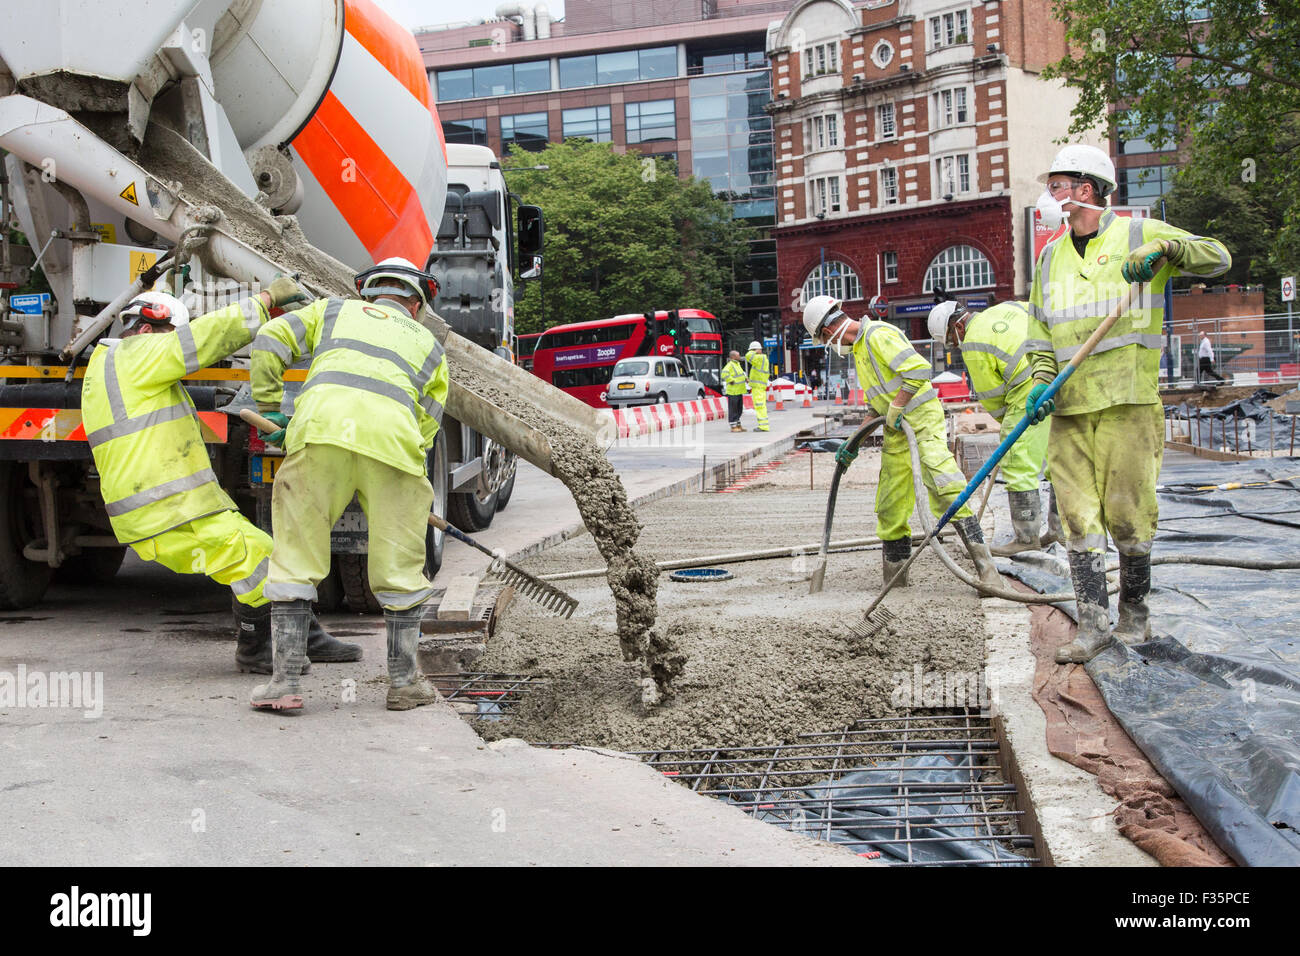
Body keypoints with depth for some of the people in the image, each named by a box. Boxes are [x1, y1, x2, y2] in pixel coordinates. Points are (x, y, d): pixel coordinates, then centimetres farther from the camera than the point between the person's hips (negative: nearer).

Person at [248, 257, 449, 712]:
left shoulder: (335, 310, 32)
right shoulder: (430, 346, 32)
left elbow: (270, 341, 19)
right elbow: (424, 428, 26)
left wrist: (270, 411, 26)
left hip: (320, 426, 0)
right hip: (393, 436, 0)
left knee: (295, 559, 8)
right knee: (400, 567, 13)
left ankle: (285, 681, 7)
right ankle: (404, 681, 20)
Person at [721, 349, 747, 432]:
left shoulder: (737, 364, 16)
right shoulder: (730, 365, -14)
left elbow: (741, 372, 35)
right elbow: (724, 374, -31)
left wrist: (745, 378, 18)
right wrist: (732, 381, -23)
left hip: (739, 391, 9)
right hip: (733, 391, -9)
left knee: (739, 409, 13)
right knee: (733, 409, -5)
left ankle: (738, 425, 20)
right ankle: (733, 427, -1)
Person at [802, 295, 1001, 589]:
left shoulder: (878, 335, -12)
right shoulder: (859, 347, 19)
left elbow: (919, 370, -24)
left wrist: (896, 408, -18)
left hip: (922, 418, -10)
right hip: (896, 429, 10)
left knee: (945, 489, -23)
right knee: (889, 507, 11)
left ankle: (985, 567, -23)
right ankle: (894, 575, 23)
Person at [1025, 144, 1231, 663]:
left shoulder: (1139, 235, 2)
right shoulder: (1050, 258, 17)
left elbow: (1217, 257, -3)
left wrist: (1164, 249, -20)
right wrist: (1042, 382, 1)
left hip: (1129, 402, -4)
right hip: (1069, 407, 4)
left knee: (1127, 515, -1)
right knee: (1078, 517, -1)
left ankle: (1134, 610, 18)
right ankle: (1093, 621, 3)